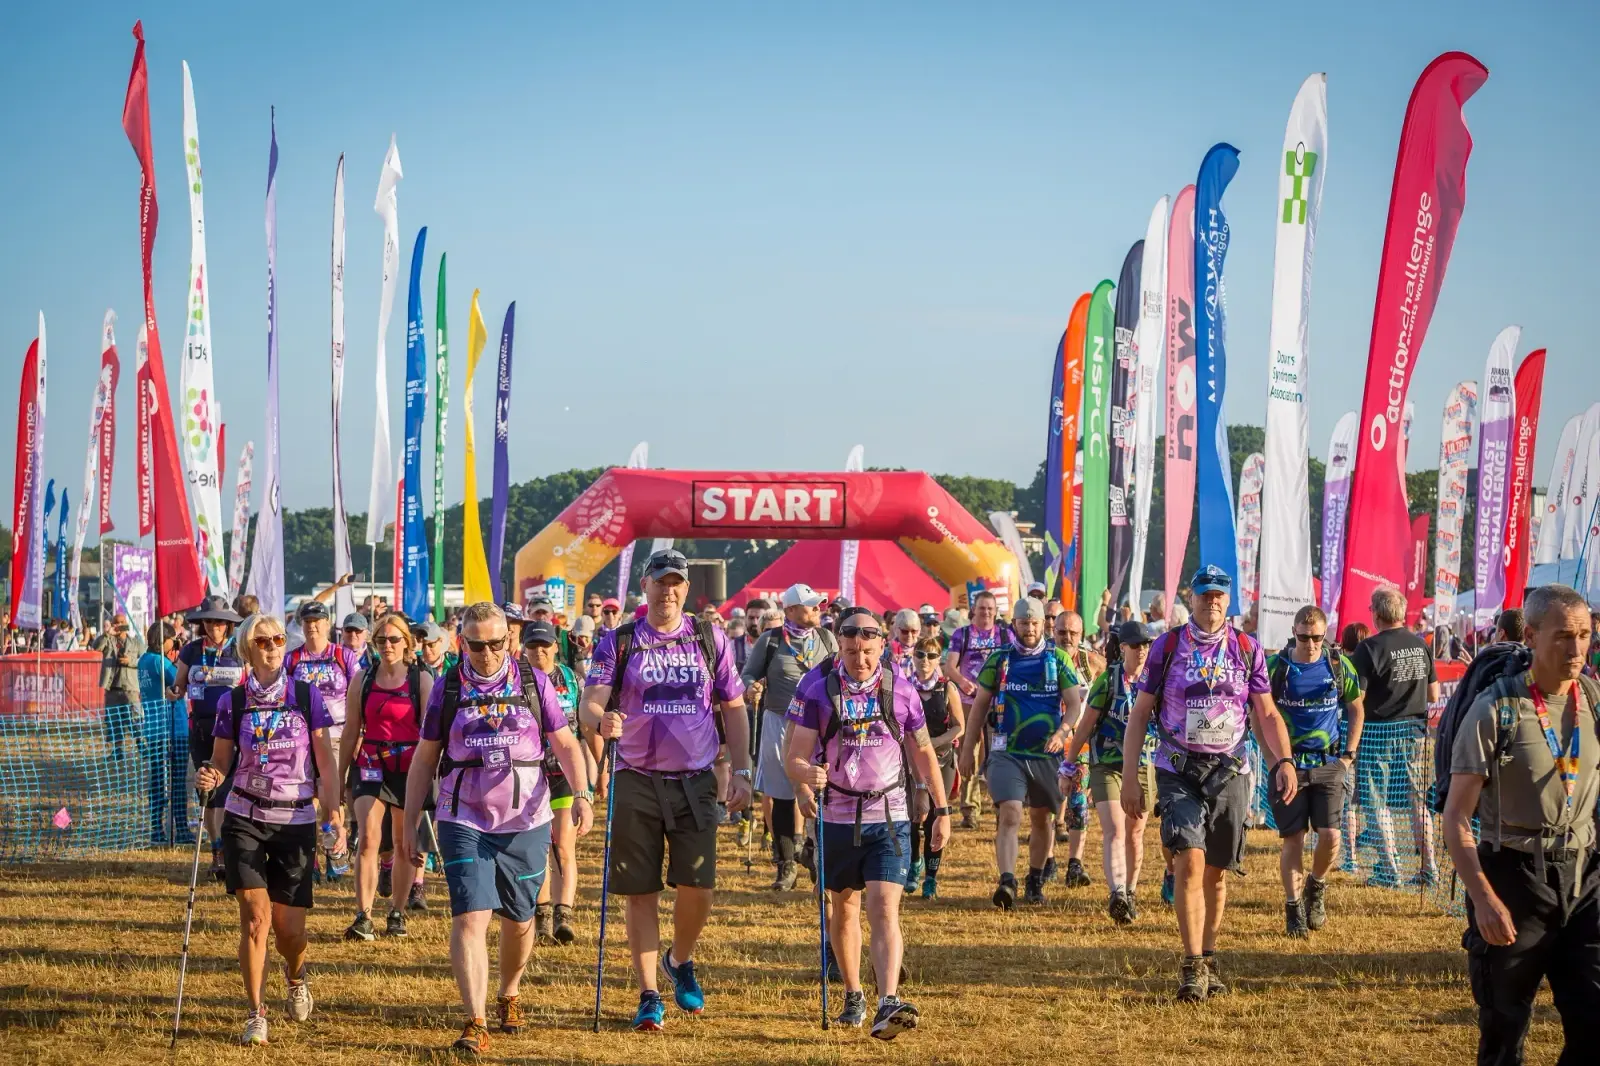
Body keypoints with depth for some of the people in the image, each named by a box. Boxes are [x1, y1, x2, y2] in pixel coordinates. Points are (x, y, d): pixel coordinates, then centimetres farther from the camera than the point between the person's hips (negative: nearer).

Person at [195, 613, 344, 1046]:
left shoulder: (306, 695, -1)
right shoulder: (233, 701, 0)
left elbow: (326, 762, 0)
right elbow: (220, 763, 7)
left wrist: (334, 818, -7)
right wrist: (209, 777, -17)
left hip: (296, 821, 0)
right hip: (245, 819, 0)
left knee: (289, 928, 1)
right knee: (255, 916, -12)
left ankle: (296, 977, 36)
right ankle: (255, 1015, 0)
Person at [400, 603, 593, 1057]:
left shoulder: (534, 682, 1)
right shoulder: (447, 688, 1)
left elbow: (564, 743, 4)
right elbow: (424, 759, 7)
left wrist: (582, 794, -12)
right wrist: (410, 824, 5)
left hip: (525, 823, 1)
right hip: (464, 822, -1)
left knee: (518, 921, 12)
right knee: (469, 919, -14)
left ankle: (509, 996, 38)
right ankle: (476, 1024, -17)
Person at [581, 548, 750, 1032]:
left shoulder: (711, 640, 7)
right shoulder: (618, 643, 2)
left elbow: (733, 709, 11)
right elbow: (590, 703, -6)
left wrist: (741, 771, 2)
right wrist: (601, 721, -30)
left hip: (695, 782, 1)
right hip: (635, 781, -1)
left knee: (698, 886, -6)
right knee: (641, 893, 1)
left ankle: (680, 960, 24)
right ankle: (648, 996, 10)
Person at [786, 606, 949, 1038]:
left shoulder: (900, 687, -2)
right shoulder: (816, 686, -7)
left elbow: (923, 751, 9)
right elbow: (795, 756, -10)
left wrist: (942, 810, 11)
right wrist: (805, 775, -34)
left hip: (889, 817, -1)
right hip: (836, 818, 1)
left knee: (884, 909, -15)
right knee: (844, 908, 16)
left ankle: (889, 1004, -25)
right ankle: (853, 995, 33)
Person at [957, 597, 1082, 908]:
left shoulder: (1058, 659, 2)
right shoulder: (999, 659, 2)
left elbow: (1073, 704, -2)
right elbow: (980, 705, 8)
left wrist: (1062, 733, -22)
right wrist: (968, 749, 6)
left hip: (1047, 754, 1)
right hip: (1007, 753, -1)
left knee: (1041, 819, 13)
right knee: (1009, 815, -16)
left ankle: (1035, 882, 29)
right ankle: (1007, 883, -26)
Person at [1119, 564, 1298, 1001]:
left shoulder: (1247, 649, 6)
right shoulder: (1167, 647, 2)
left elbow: (1267, 714, 9)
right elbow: (1140, 714, 5)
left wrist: (1284, 761, -7)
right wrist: (1129, 778, 0)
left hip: (1229, 771, 2)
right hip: (1178, 772, -2)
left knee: (1216, 872, 7)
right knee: (1189, 861, -16)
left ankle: (1208, 959, 21)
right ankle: (1192, 966, -16)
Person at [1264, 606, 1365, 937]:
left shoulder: (1339, 666, 0)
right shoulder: (1275, 667, -5)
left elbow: (1356, 710, 14)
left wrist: (1349, 754, 6)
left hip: (1329, 764, 1)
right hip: (1289, 763, -1)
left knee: (1330, 835, -8)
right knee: (1293, 838, -1)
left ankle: (1316, 886, 20)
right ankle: (1293, 908, 9)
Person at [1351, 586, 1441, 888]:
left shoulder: (1370, 648, -14)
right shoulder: (1420, 645, 5)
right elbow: (1434, 695, 12)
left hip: (1380, 731, -6)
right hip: (1415, 730, 6)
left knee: (1378, 802, 3)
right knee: (1418, 799, 12)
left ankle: (1388, 870, 1)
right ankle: (1428, 869, 14)